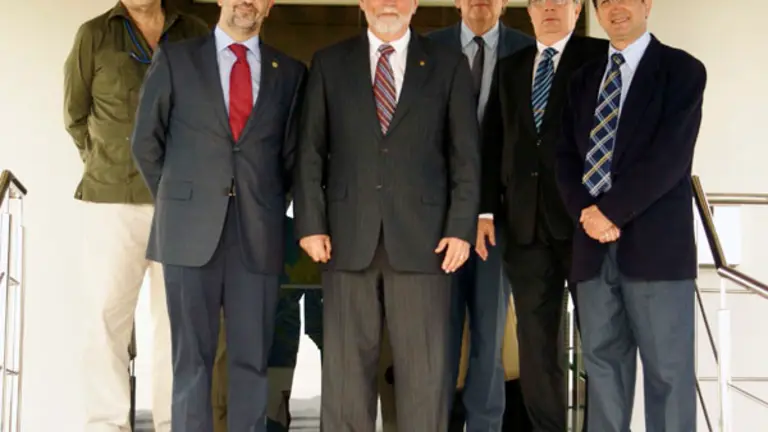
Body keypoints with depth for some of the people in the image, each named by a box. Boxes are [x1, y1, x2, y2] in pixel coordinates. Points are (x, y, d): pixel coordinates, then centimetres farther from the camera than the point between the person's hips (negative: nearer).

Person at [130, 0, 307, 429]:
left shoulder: (290, 72, 9)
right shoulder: (175, 59, 5)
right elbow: (147, 142, 9)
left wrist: (267, 208, 9)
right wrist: (179, 203, 9)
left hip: (258, 235, 1)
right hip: (191, 232, -1)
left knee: (252, 358, 4)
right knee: (192, 356, 4)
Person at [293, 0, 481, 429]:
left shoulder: (449, 64, 7)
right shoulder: (330, 62, 10)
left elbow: (466, 154, 4)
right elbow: (311, 151, 7)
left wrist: (461, 228, -5)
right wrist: (311, 224, -2)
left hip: (422, 236, -1)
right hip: (349, 237, 1)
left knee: (426, 370, 1)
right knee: (346, 367, 5)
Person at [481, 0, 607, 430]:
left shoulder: (601, 56, 2)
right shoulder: (511, 67, 16)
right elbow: (494, 143, 13)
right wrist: (488, 209, 3)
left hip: (584, 219, -4)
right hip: (526, 225, 4)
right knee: (536, 345, 7)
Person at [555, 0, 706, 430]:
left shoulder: (682, 70, 1)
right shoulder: (585, 78, 18)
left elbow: (670, 157, -10)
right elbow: (567, 155, 11)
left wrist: (610, 210, -12)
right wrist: (585, 211, -7)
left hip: (654, 244, -5)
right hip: (594, 245, 5)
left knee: (667, 370, -2)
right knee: (602, 361, 8)